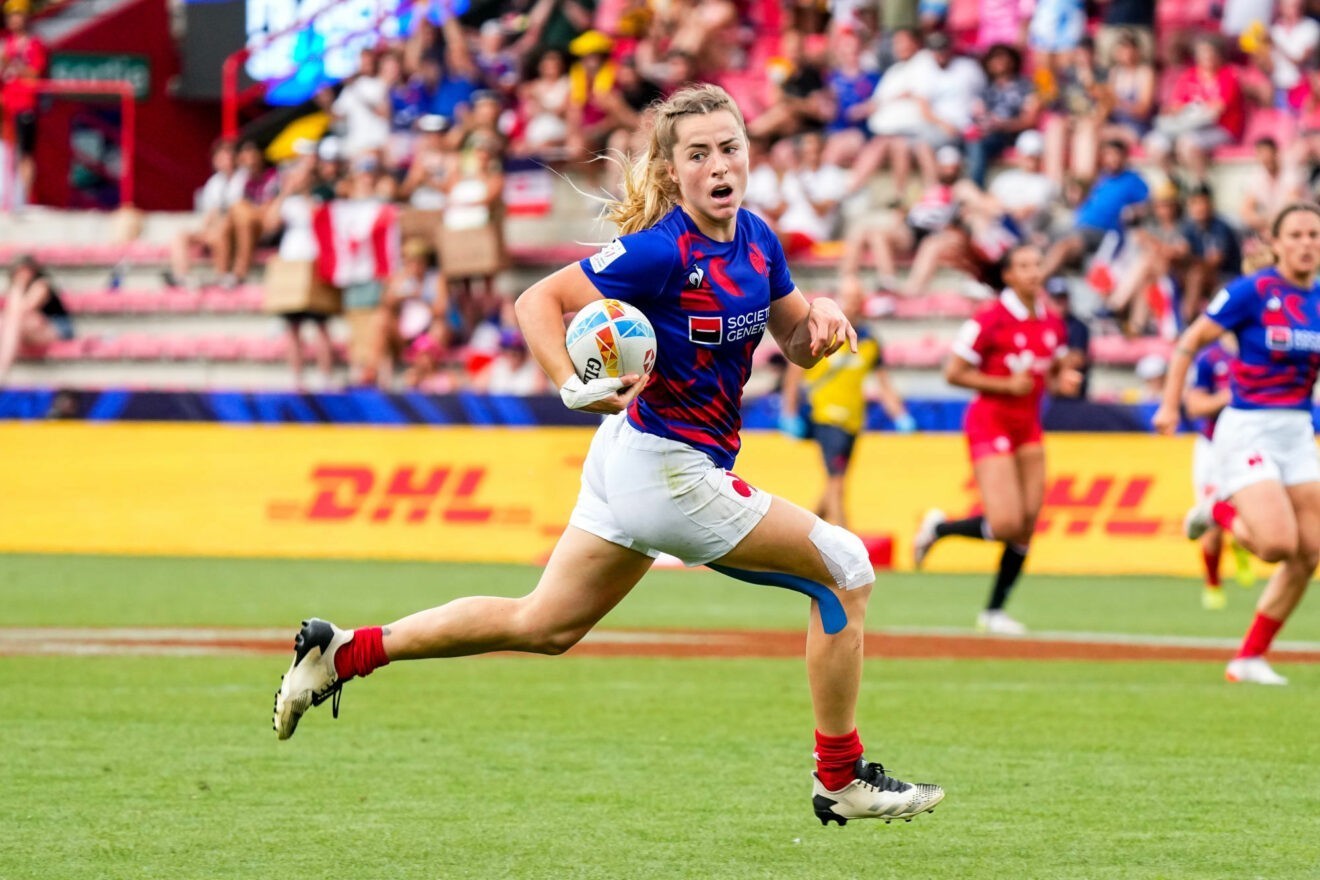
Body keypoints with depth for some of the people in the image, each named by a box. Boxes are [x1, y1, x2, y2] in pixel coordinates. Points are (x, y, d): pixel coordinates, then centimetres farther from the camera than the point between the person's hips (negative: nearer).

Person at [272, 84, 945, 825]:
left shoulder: (756, 240, 4)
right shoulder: (664, 250, -20)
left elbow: (798, 346, 15)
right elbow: (540, 300, -18)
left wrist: (821, 319, -8)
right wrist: (574, 389, -33)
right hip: (667, 472, -9)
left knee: (543, 625, 18)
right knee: (846, 568, -2)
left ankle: (344, 651, 21)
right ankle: (843, 782, 9)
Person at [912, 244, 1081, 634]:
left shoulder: (1052, 324, 6)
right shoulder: (991, 320, -14)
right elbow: (954, 373, -11)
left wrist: (1062, 381, -2)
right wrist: (1006, 385, -19)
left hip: (1028, 426, 7)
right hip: (990, 422, -7)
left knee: (1026, 526, 3)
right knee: (1006, 524, -17)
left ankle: (994, 610, 16)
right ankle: (938, 528, 12)